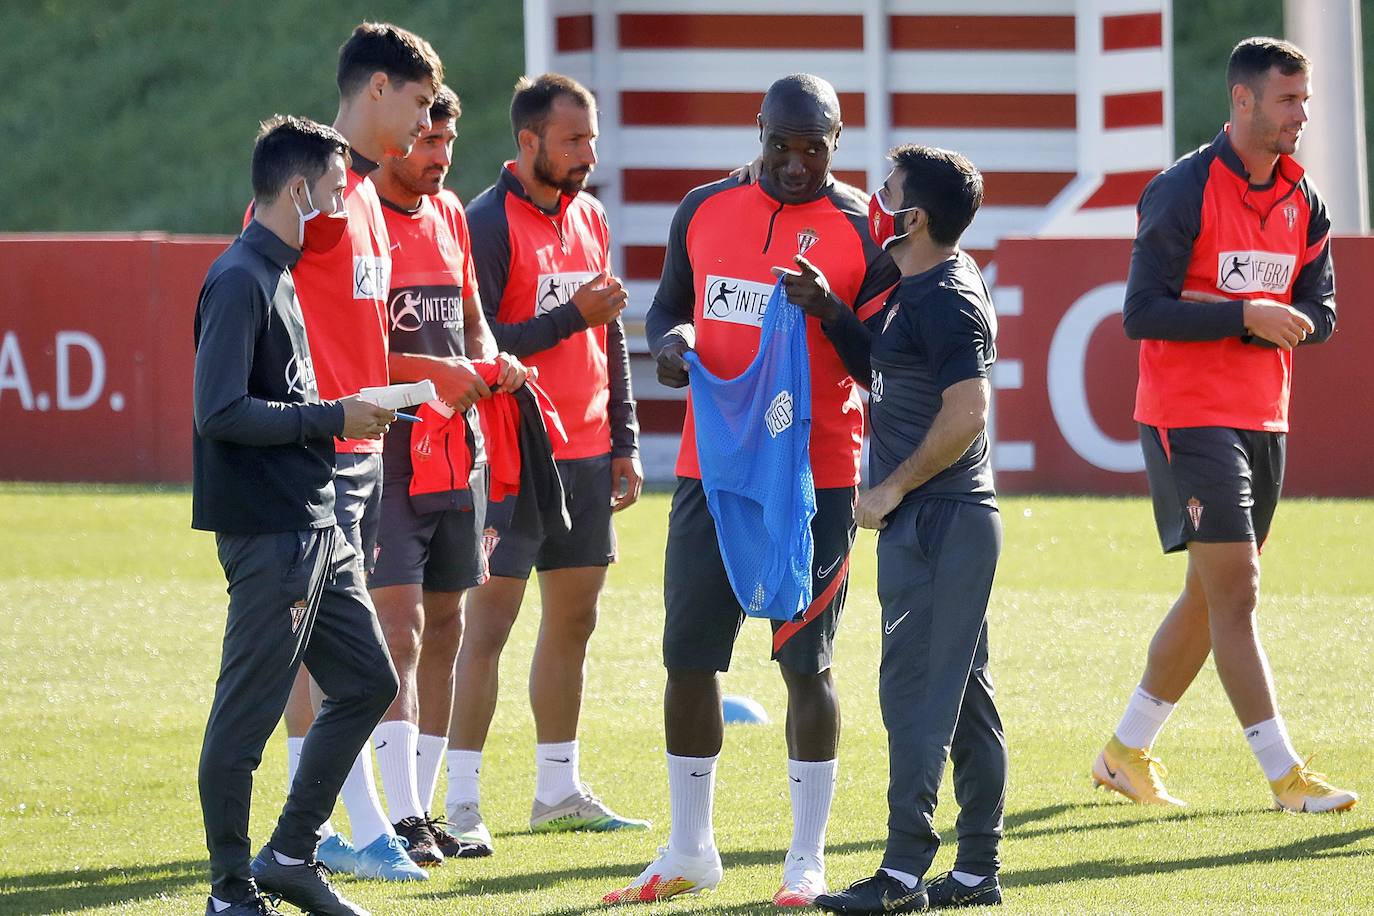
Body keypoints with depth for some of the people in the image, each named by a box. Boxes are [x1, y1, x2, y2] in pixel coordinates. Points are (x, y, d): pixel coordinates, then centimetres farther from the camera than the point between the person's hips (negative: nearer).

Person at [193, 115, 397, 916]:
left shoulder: (280, 276, 16)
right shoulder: (239, 281, -14)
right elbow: (221, 411, -22)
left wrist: (346, 415, 11)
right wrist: (333, 419, -17)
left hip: (316, 528, 10)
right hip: (268, 532, -10)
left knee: (367, 682, 14)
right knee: (247, 712, -3)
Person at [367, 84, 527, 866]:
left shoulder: (449, 214, 14)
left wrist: (489, 361, 2)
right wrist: (429, 371, -20)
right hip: (385, 449, -8)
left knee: (446, 627, 9)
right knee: (399, 625, -13)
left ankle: (423, 805, 16)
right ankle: (403, 819, -15)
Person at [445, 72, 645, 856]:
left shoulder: (590, 218, 13)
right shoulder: (490, 224, -11)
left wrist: (625, 444, 15)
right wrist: (570, 317, -19)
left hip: (586, 457, 7)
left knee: (575, 618, 11)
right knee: (490, 620, -7)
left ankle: (559, 790, 20)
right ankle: (462, 802, -6)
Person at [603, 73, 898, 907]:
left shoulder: (864, 229, -5)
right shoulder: (704, 211, 7)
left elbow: (882, 369, -5)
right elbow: (668, 306, 20)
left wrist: (831, 311, -22)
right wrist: (671, 340, -3)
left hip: (817, 477, -4)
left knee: (807, 663, -1)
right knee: (689, 655, 6)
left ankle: (808, 861, 9)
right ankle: (690, 852, 19)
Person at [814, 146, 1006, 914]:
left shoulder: (945, 301, -16)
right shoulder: (925, 285, 15)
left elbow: (967, 411, -24)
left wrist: (891, 490, -17)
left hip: (936, 521, -10)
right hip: (955, 522, 10)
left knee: (915, 690, -10)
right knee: (965, 697, 11)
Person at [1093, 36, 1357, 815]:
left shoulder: (1303, 201, 9)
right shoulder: (1184, 191, -12)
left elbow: (1320, 314, 5)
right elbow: (1142, 313, -17)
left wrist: (1246, 316, -13)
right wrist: (1245, 316, -24)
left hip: (1265, 420, 7)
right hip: (1190, 420, -7)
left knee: (1210, 601, 12)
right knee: (1236, 593, -10)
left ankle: (1128, 753, 25)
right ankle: (1285, 774, -12)